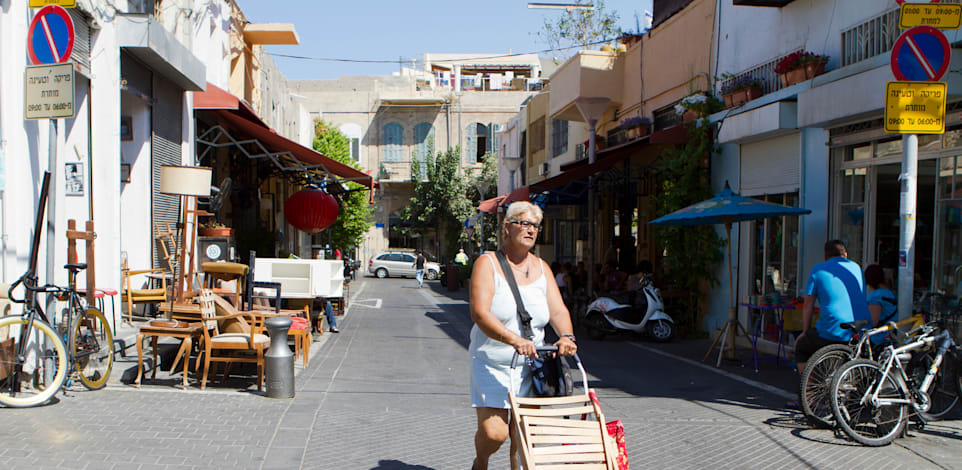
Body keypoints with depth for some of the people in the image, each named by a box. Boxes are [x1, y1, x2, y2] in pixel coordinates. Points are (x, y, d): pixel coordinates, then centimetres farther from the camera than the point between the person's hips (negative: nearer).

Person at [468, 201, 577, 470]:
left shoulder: (541, 268, 10)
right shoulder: (487, 264, -6)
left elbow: (558, 310, 2)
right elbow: (480, 314, -19)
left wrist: (566, 337, -21)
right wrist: (515, 340, -34)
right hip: (491, 364, -4)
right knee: (493, 432, -11)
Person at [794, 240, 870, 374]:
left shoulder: (819, 269, 4)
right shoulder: (857, 268, 18)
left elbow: (808, 306, 5)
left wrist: (805, 331, 17)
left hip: (834, 334, -5)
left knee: (800, 345, 19)